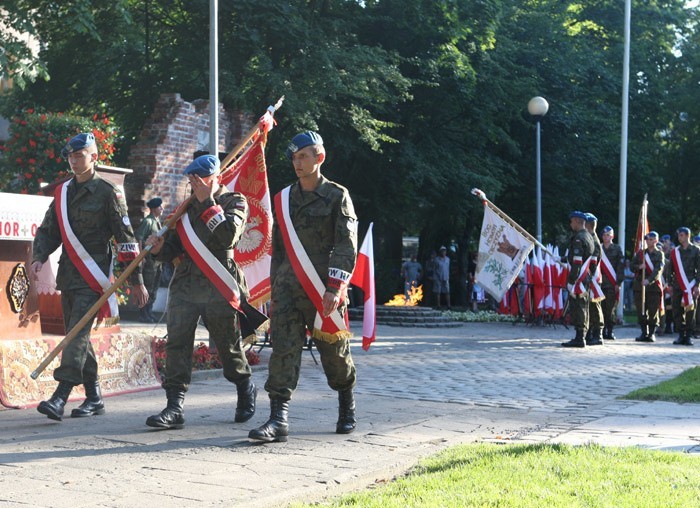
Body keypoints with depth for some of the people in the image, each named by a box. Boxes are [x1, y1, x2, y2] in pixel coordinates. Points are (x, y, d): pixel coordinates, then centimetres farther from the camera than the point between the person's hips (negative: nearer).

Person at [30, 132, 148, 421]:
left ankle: (60, 398, -23)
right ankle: (94, 398, 17)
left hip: (92, 275, -7)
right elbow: (47, 230, 16)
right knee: (75, 335, 9)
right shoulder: (63, 192, 15)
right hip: (67, 275, 7)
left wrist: (136, 281, -6)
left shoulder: (108, 192, -4)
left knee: (78, 333, -16)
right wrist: (38, 258, -5)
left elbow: (125, 237, -4)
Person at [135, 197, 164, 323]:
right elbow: (138, 237, -18)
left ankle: (149, 312, 21)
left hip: (158, 259, 9)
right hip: (149, 259, -9)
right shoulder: (147, 221, -11)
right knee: (148, 287, -5)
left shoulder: (158, 221, 16)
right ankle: (143, 314, 0)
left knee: (154, 287, 13)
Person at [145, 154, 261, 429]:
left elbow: (228, 235, -16)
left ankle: (246, 389, 32)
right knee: (176, 342, -8)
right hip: (185, 284, 4)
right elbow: (173, 248, 18)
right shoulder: (186, 206, 18)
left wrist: (208, 203, -12)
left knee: (229, 345, 6)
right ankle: (175, 407, -8)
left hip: (218, 286, -4)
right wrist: (160, 247, -5)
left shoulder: (234, 202, 4)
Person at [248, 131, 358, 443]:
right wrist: (275, 290, 15)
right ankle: (278, 419, -14)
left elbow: (346, 246, -7)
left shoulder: (337, 196, 1)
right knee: (282, 350, -9)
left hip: (324, 291, -3)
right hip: (288, 289, 3)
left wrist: (334, 288, -16)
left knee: (334, 353, 8)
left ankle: (347, 408, 31)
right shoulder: (283, 200, 14)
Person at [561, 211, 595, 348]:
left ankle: (579, 339, -9)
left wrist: (571, 280, -19)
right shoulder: (589, 237, 16)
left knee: (577, 308, -8)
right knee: (583, 308, 13)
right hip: (587, 278, 10)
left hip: (579, 279, -10)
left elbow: (577, 263, -20)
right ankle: (581, 337, 19)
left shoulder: (578, 239, -15)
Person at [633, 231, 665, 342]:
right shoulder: (640, 253, 13)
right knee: (641, 311, 3)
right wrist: (639, 267, -12)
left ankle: (652, 333, 6)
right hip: (639, 286, 3)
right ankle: (644, 333, 12)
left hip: (654, 286, -3)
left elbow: (658, 270, -12)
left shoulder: (660, 254, 1)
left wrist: (649, 280, -26)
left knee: (653, 312, -2)